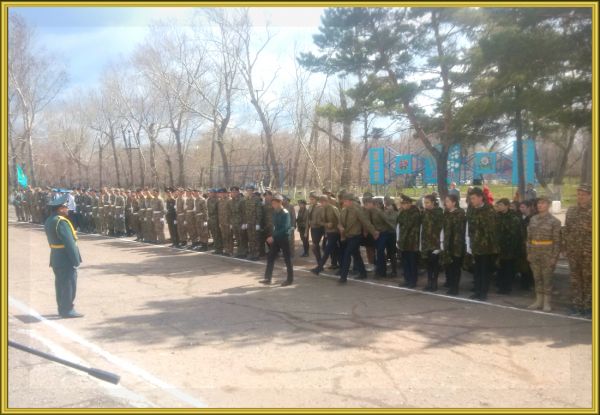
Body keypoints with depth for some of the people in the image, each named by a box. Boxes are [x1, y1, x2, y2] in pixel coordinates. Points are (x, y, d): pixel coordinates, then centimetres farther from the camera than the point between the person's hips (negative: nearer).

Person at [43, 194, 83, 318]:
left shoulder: (49, 221, 11)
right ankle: (67, 310, 0)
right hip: (66, 259, -10)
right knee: (69, 284, -3)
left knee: (60, 284, 16)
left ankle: (62, 308, 24)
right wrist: (76, 260, -21)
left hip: (56, 258, 10)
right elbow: (69, 243, -23)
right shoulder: (61, 222, -21)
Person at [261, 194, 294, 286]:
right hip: (275, 238, 7)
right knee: (270, 257, 6)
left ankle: (290, 279, 12)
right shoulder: (275, 212, 7)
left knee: (287, 259, 2)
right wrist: (272, 236, 5)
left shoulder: (285, 213, -16)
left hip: (284, 238, -7)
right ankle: (268, 278, 12)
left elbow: (285, 228, -23)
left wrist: (273, 236, -25)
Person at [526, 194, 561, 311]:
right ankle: (538, 301, 20)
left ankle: (547, 303, 10)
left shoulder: (554, 221, -7)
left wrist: (554, 257, -13)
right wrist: (529, 253, 7)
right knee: (537, 278, 11)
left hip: (547, 254, -5)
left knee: (547, 278, 1)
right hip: (534, 253, 5)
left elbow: (557, 241, -9)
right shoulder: (533, 219, 8)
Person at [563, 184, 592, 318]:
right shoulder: (571, 210, 11)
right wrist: (564, 246, 10)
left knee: (588, 279, 0)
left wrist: (590, 228, -21)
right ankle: (576, 305, 16)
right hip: (573, 251, 4)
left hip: (588, 252, -4)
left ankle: (587, 307, 7)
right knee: (575, 278, 8)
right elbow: (566, 229, 15)